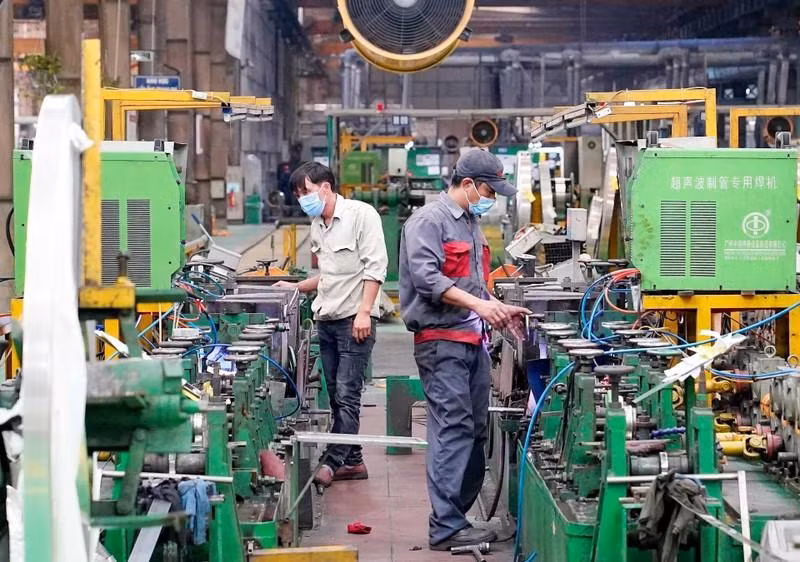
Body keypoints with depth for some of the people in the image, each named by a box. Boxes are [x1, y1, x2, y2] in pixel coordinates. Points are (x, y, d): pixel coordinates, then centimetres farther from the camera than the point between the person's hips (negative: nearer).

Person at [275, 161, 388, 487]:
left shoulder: (361, 215, -7)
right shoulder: (317, 225, 18)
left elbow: (375, 266, -13)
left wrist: (363, 312, -19)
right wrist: (296, 288, 14)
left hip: (354, 319, -8)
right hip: (326, 320, 8)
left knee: (347, 395, -9)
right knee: (336, 396, 9)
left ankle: (332, 463, -12)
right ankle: (352, 461, 15)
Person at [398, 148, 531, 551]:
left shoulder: (471, 224, 20)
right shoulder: (429, 221, -9)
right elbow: (426, 277, -20)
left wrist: (499, 309, 15)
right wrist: (478, 304, -24)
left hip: (473, 340, 9)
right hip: (441, 341, -9)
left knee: (475, 431, 9)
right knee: (453, 429, -12)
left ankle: (456, 514, 16)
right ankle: (447, 527, -11)